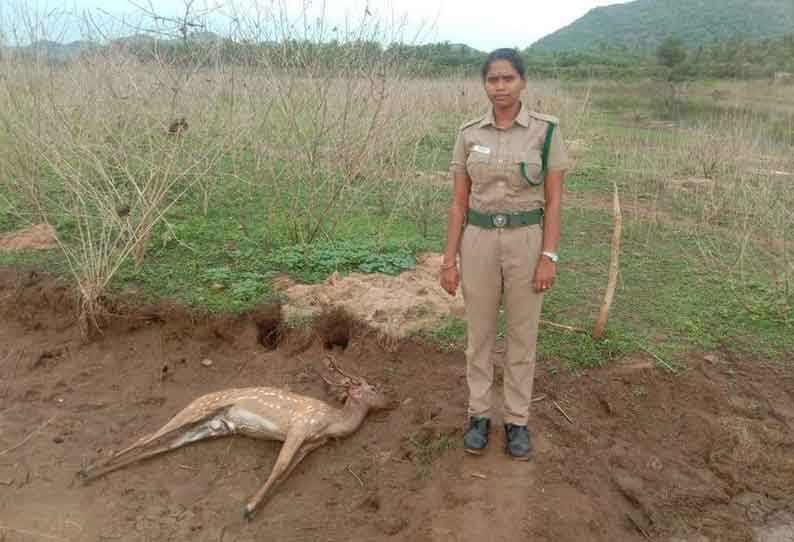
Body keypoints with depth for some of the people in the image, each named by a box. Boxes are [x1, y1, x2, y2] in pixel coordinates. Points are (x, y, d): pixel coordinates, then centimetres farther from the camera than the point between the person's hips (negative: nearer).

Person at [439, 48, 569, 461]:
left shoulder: (546, 130, -5)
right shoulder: (469, 133, 1)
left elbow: (553, 199, -5)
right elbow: (459, 201, 2)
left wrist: (549, 256, -11)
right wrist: (450, 258, -1)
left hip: (526, 240, -2)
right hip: (479, 240, 2)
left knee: (522, 336, 9)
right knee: (479, 334, 11)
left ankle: (517, 421, 26)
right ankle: (479, 415, 29)